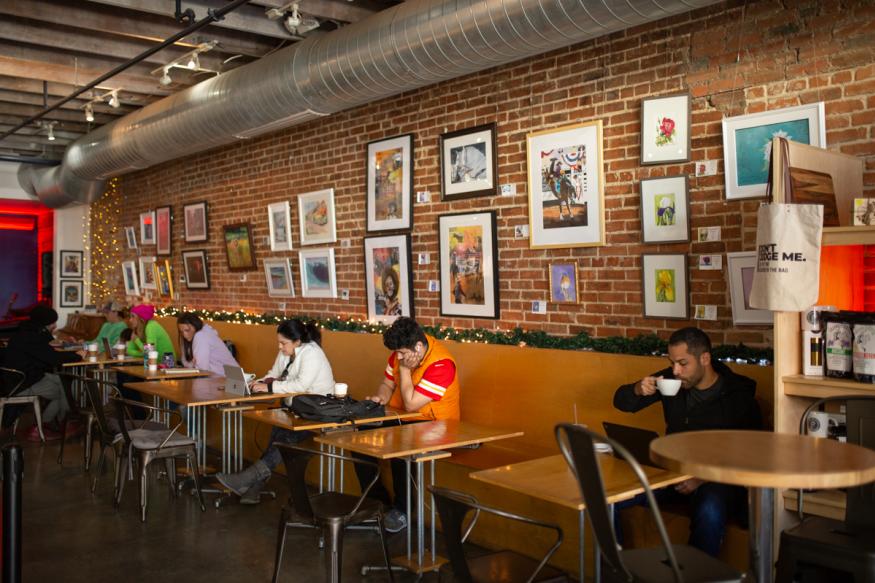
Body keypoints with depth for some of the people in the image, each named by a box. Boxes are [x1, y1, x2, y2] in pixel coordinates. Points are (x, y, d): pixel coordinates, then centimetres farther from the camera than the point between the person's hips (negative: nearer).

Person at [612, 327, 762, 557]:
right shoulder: (671, 380, 3)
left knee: (710, 511, -39)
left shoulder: (739, 397, -9)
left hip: (716, 478, -4)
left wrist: (703, 478, -20)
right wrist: (638, 390, -13)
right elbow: (621, 401, 11)